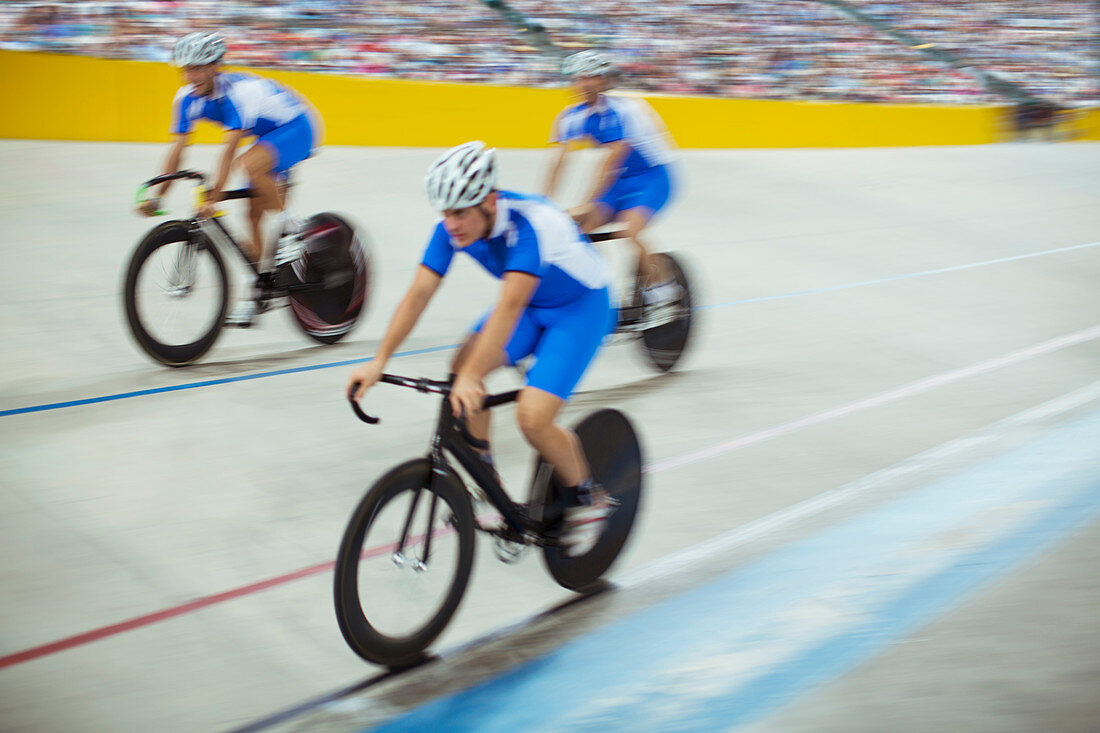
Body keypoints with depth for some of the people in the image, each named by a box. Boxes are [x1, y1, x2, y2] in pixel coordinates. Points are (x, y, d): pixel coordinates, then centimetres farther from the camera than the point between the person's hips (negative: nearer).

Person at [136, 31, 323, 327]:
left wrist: (214, 194, -51)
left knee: (250, 164, -36)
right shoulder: (187, 97, -12)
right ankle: (259, 284, 13)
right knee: (253, 212, 0)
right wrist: (156, 197, -17)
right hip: (267, 135, 8)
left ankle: (289, 228, -17)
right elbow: (177, 150, -10)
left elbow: (230, 147, -43)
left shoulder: (237, 90, -33)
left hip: (296, 127, -8)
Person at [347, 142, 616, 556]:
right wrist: (378, 362, -29)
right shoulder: (452, 227, -16)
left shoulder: (529, 223, -36)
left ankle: (588, 498, 7)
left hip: (582, 307, -7)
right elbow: (418, 294, -19)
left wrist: (472, 378, -57)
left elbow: (509, 306, -48)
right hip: (529, 305, 7)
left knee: (532, 417, -21)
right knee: (461, 368, -14)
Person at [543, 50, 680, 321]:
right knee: (580, 228, -13)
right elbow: (559, 161, -12)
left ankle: (661, 285, -6)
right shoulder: (571, 116, -5)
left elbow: (611, 162, -32)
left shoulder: (622, 110, -24)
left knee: (629, 232, -29)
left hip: (652, 177, -6)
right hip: (620, 181, 7)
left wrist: (587, 204, -39)